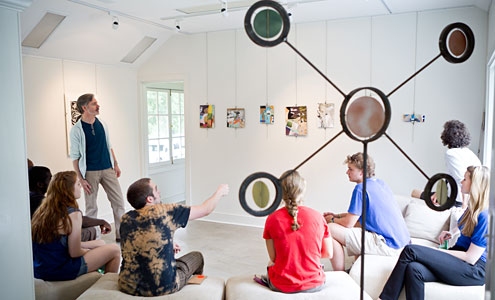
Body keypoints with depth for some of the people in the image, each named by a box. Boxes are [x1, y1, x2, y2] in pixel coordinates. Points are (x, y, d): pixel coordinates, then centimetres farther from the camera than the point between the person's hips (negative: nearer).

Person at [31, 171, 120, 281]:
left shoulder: (42, 210, 4)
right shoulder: (73, 214, -21)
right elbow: (74, 253, -18)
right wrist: (88, 251, 4)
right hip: (60, 271, -9)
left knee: (100, 243, 23)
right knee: (114, 249, 5)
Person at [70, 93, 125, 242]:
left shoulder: (102, 124, 7)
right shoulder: (76, 130, -8)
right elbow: (75, 156, -6)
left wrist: (115, 164, 13)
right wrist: (81, 179, -10)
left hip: (108, 169, 5)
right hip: (90, 172, -4)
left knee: (119, 201, 3)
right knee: (91, 207, 5)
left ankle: (121, 234, 14)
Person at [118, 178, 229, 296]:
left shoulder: (126, 218, -1)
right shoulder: (165, 212, -16)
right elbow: (205, 210, -3)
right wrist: (220, 192, 14)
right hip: (163, 288, -5)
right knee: (196, 256, 20)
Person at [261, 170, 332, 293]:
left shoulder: (272, 220, -11)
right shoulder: (318, 217, -8)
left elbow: (273, 257, -3)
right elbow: (328, 254, 1)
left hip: (281, 286, -1)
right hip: (314, 286, 1)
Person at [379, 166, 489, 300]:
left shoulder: (484, 215, -15)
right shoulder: (473, 208, 14)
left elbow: (471, 257, -17)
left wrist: (436, 251, -11)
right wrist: (452, 234, 12)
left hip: (474, 270, -8)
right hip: (457, 260, 8)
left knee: (410, 250, -23)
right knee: (414, 269, -24)